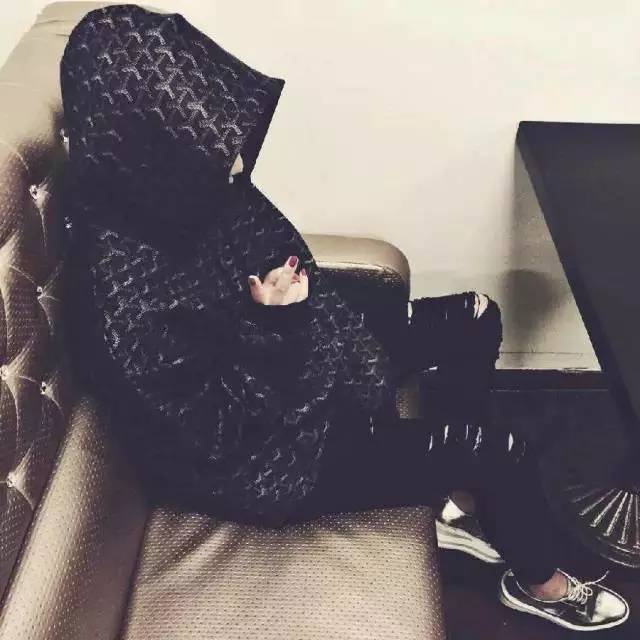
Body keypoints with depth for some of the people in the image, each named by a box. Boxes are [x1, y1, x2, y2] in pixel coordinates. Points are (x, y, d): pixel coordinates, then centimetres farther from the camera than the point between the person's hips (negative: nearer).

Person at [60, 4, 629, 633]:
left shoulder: (165, 195, -13)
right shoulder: (126, 292, -36)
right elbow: (210, 430, -26)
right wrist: (274, 321, -31)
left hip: (294, 368, 8)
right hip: (249, 457, -8)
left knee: (474, 319, 8)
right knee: (499, 450, -8)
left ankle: (447, 496, 26)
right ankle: (539, 583, 27)